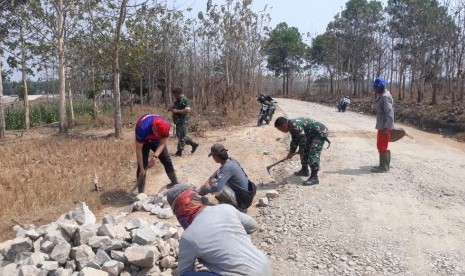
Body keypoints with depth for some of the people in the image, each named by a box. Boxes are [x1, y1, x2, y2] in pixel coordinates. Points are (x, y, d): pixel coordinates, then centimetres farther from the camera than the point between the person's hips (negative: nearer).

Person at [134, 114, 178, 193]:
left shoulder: (166, 125, -33)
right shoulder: (142, 128, -42)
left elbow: (162, 144, -21)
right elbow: (138, 149, -33)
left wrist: (155, 156, -37)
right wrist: (141, 169, -31)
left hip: (156, 141, 3)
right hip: (144, 142, -3)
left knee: (167, 160, -1)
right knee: (142, 164, -12)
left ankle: (175, 183, 14)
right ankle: (141, 193, -5)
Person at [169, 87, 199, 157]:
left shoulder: (185, 100, -15)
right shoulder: (176, 100, 13)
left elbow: (188, 110, -28)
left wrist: (176, 111, -25)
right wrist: (172, 109, 5)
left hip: (183, 121, -10)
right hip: (178, 121, 10)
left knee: (181, 136, -4)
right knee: (179, 135, 16)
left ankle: (179, 151, 5)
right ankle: (193, 144, 27)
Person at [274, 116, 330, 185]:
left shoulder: (295, 126, -29)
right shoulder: (292, 126, 3)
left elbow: (303, 140, -23)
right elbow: (294, 140, 15)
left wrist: (301, 150, -6)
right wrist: (291, 152, 16)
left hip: (320, 133, -11)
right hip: (312, 134, 11)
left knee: (313, 154, -18)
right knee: (304, 151, 17)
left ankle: (314, 177, -20)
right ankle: (304, 170, 32)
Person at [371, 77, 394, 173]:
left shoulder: (385, 97, -19)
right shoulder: (382, 96, 12)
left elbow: (390, 114, -25)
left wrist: (386, 128, -26)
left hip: (384, 127, -10)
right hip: (383, 126, 10)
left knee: (382, 147, -3)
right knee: (383, 146, 17)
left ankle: (383, 167, 6)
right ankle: (385, 165, 27)